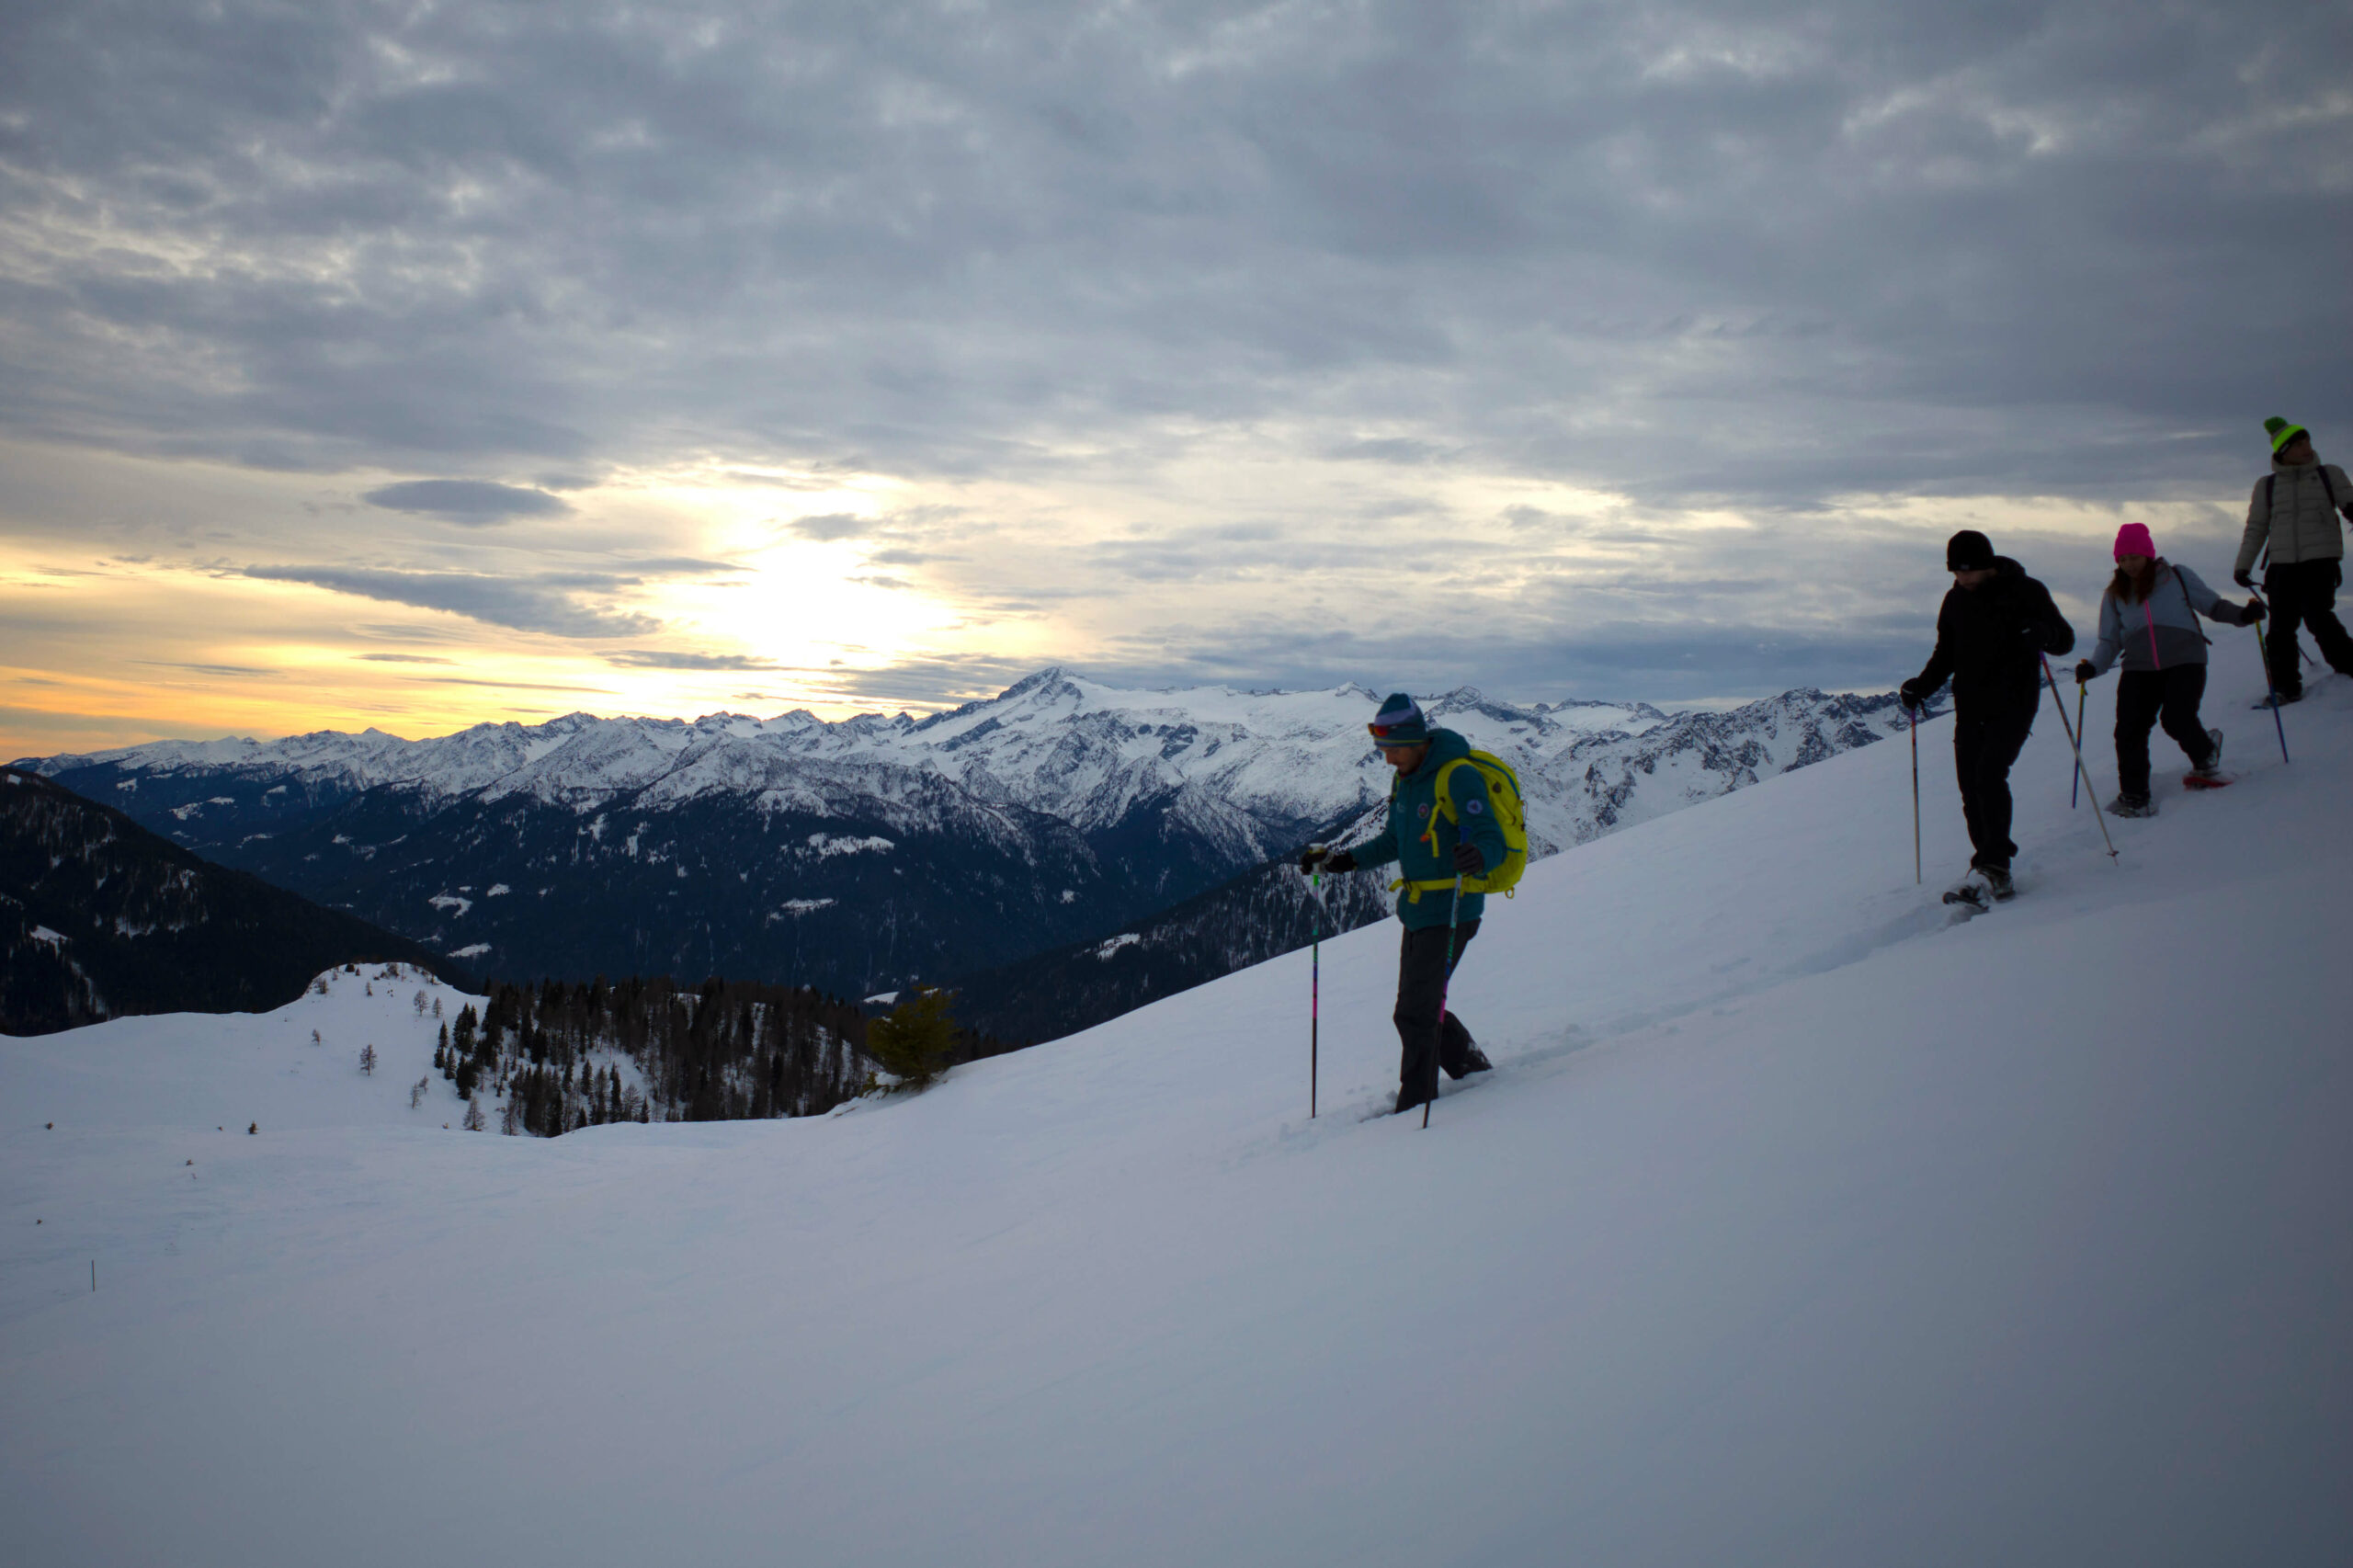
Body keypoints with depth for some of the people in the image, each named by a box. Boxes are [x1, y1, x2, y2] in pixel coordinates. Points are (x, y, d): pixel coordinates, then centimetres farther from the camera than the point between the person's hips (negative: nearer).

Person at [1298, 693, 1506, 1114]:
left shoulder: (1458, 778, -18)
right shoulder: (1404, 779, 9)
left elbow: (1492, 841, -24)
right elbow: (1393, 842, 19)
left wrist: (1476, 857, -47)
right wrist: (1338, 859, 11)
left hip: (1450, 911, -9)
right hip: (1417, 910, 9)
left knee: (1416, 1013, -6)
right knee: (1419, 1008, 17)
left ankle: (1416, 1106, 6)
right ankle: (1473, 1069, 34)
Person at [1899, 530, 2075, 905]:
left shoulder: (2025, 592, -4)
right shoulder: (1955, 600, 10)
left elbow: (2066, 640, -1)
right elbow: (1946, 654, 21)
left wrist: (2045, 634, -24)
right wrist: (1921, 686, 4)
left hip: (2013, 705, -5)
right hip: (1970, 708, 5)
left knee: (1989, 775, -22)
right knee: (1971, 788, -1)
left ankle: (1993, 867, -22)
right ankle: (1993, 874, 7)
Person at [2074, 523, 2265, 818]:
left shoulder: (2177, 577, 8)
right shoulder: (2115, 594, 15)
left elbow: (2212, 605, 12)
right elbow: (2110, 641, 16)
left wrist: (2242, 615, -7)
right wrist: (2093, 667, -2)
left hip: (2184, 661, -3)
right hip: (2139, 668, 3)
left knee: (2177, 720, -20)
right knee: (2129, 730, -12)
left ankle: (2206, 754, 15)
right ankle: (2135, 797, 0)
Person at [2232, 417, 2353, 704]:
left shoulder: (2330, 475, 9)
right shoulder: (2266, 486, 12)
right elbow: (2256, 528, 14)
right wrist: (2243, 565, 8)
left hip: (2321, 560, -2)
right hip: (2283, 564, 2)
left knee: (2317, 616, -17)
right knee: (2281, 627, -2)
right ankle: (2285, 687, 8)